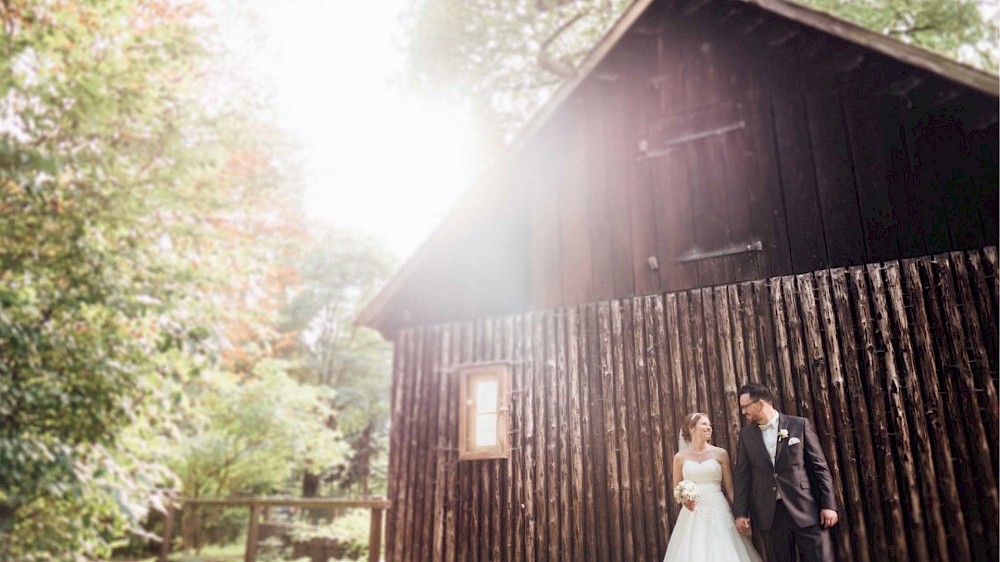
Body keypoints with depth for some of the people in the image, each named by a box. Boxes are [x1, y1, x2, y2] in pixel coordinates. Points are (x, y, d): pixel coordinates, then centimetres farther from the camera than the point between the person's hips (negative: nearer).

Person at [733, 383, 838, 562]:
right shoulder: (745, 434, 8)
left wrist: (828, 505, -5)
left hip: (805, 509, -2)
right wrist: (741, 513, 2)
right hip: (769, 514, 2)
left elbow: (820, 466, 0)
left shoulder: (800, 425, 1)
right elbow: (743, 476, 8)